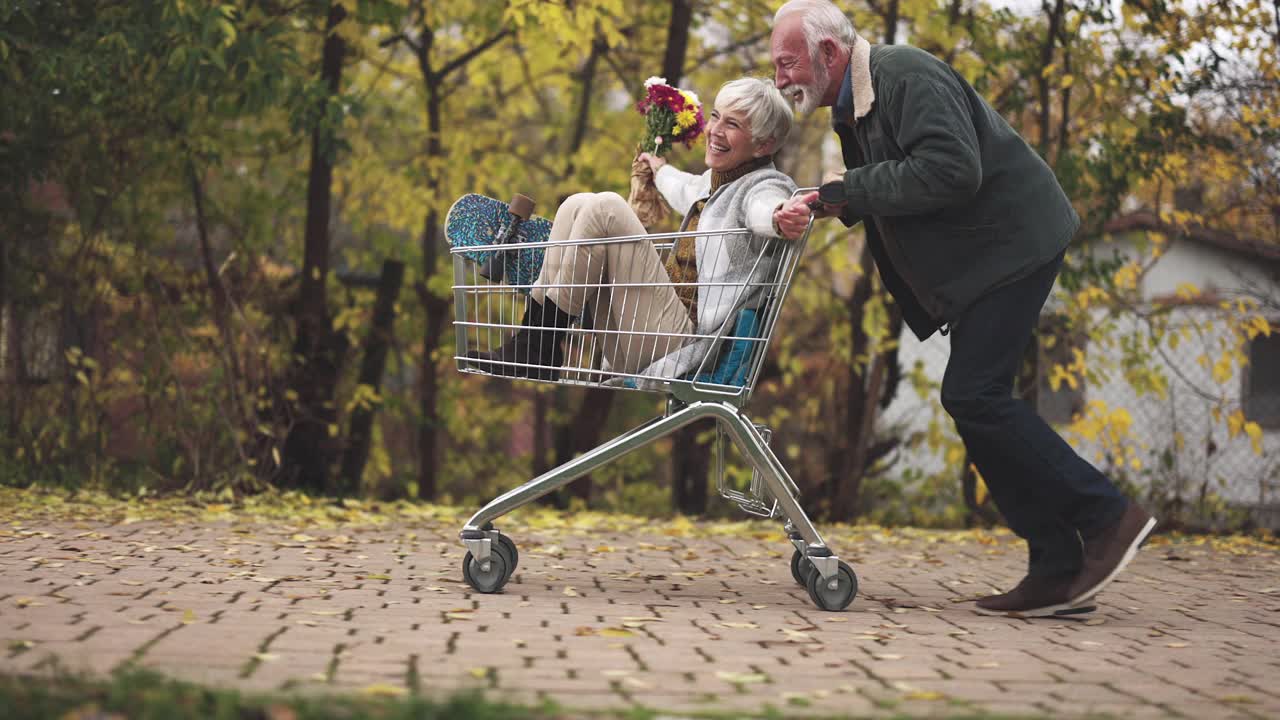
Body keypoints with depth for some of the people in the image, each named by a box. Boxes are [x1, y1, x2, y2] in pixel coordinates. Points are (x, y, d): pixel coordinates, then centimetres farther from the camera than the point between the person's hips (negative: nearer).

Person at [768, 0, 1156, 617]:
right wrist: (826, 206, -4)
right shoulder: (854, 101, 15)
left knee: (973, 395, -16)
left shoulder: (906, 75, -17)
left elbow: (952, 170, -28)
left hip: (1011, 242, -11)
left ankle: (1106, 516, -7)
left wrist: (847, 191, -22)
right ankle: (1058, 568, 7)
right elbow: (885, 195, 16)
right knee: (975, 401, 6)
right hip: (976, 261, 11)